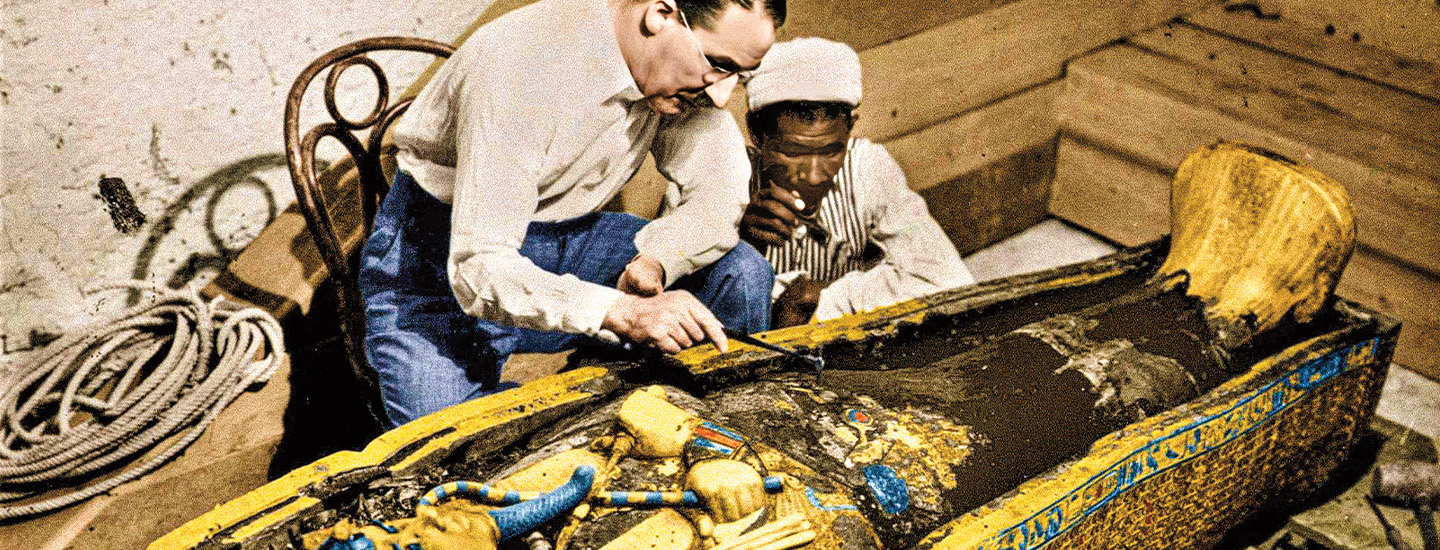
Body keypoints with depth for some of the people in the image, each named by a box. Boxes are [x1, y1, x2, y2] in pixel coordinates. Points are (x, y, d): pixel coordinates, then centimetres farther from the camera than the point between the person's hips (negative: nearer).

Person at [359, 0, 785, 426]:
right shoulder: (518, 72, -33)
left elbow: (720, 197, -8)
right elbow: (478, 271, -35)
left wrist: (654, 263, -28)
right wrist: (626, 313, -47)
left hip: (565, 237, 6)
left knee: (742, 272, -12)